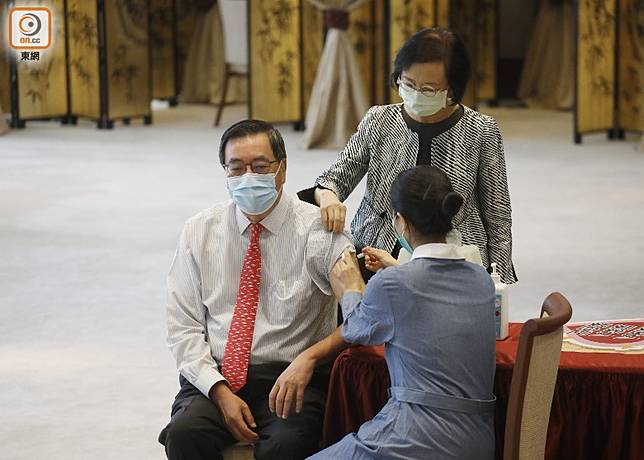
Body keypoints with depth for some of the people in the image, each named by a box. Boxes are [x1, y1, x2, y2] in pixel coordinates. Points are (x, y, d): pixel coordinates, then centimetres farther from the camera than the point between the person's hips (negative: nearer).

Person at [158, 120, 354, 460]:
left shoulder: (316, 229, -2)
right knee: (184, 432, -27)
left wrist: (309, 358, -33)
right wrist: (219, 390, -9)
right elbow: (182, 326, 7)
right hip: (214, 377, 3)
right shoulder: (199, 232, 9)